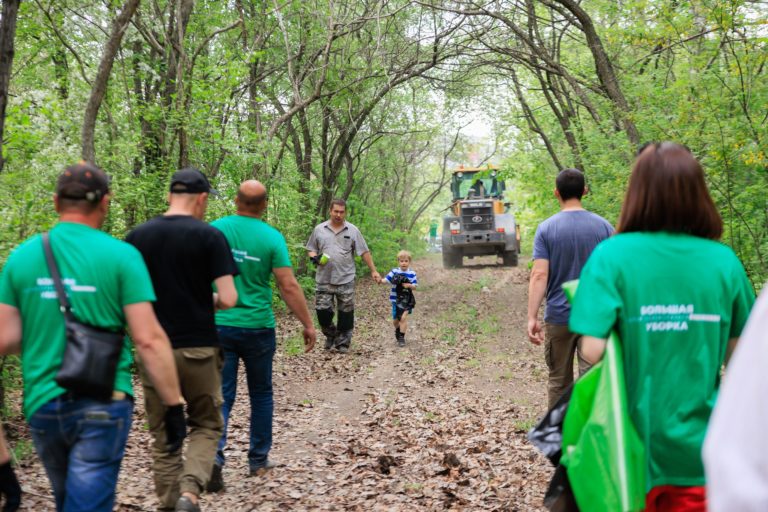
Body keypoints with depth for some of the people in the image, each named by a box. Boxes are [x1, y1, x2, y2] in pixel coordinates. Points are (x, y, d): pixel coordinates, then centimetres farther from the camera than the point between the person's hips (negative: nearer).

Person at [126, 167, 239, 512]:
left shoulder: (138, 236, 2)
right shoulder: (209, 236, -8)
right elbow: (228, 299, -12)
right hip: (197, 348, -3)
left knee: (164, 436, 13)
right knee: (206, 425, 13)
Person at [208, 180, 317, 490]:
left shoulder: (215, 229, -4)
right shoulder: (271, 237, -9)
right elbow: (289, 287, -10)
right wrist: (308, 325, 0)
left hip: (219, 325, 1)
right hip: (257, 327, -1)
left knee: (221, 395, 4)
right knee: (261, 394, 16)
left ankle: (214, 457, -15)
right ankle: (259, 461, 24)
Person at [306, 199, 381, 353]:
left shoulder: (352, 230, 1)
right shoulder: (319, 229, 4)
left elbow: (364, 252, 2)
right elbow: (312, 249, 11)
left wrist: (373, 271, -2)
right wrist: (315, 257, -11)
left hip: (346, 280, -1)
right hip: (324, 280, 1)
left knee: (346, 313, 3)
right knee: (322, 310, -1)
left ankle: (343, 343, 15)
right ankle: (330, 334, 24)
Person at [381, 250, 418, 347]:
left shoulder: (412, 274, -3)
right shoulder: (394, 272, -3)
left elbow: (415, 285, -1)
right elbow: (386, 279, -13)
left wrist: (409, 285, -22)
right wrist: (381, 280, -35)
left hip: (407, 300, -2)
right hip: (396, 299, 2)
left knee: (403, 317, -16)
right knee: (395, 320, 13)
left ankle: (401, 338, -5)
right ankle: (397, 331, 45)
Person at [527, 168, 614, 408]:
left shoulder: (546, 228, -4)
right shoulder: (603, 226, -1)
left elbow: (539, 275, -13)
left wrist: (532, 318, -13)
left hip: (558, 317, 0)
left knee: (559, 382, 12)